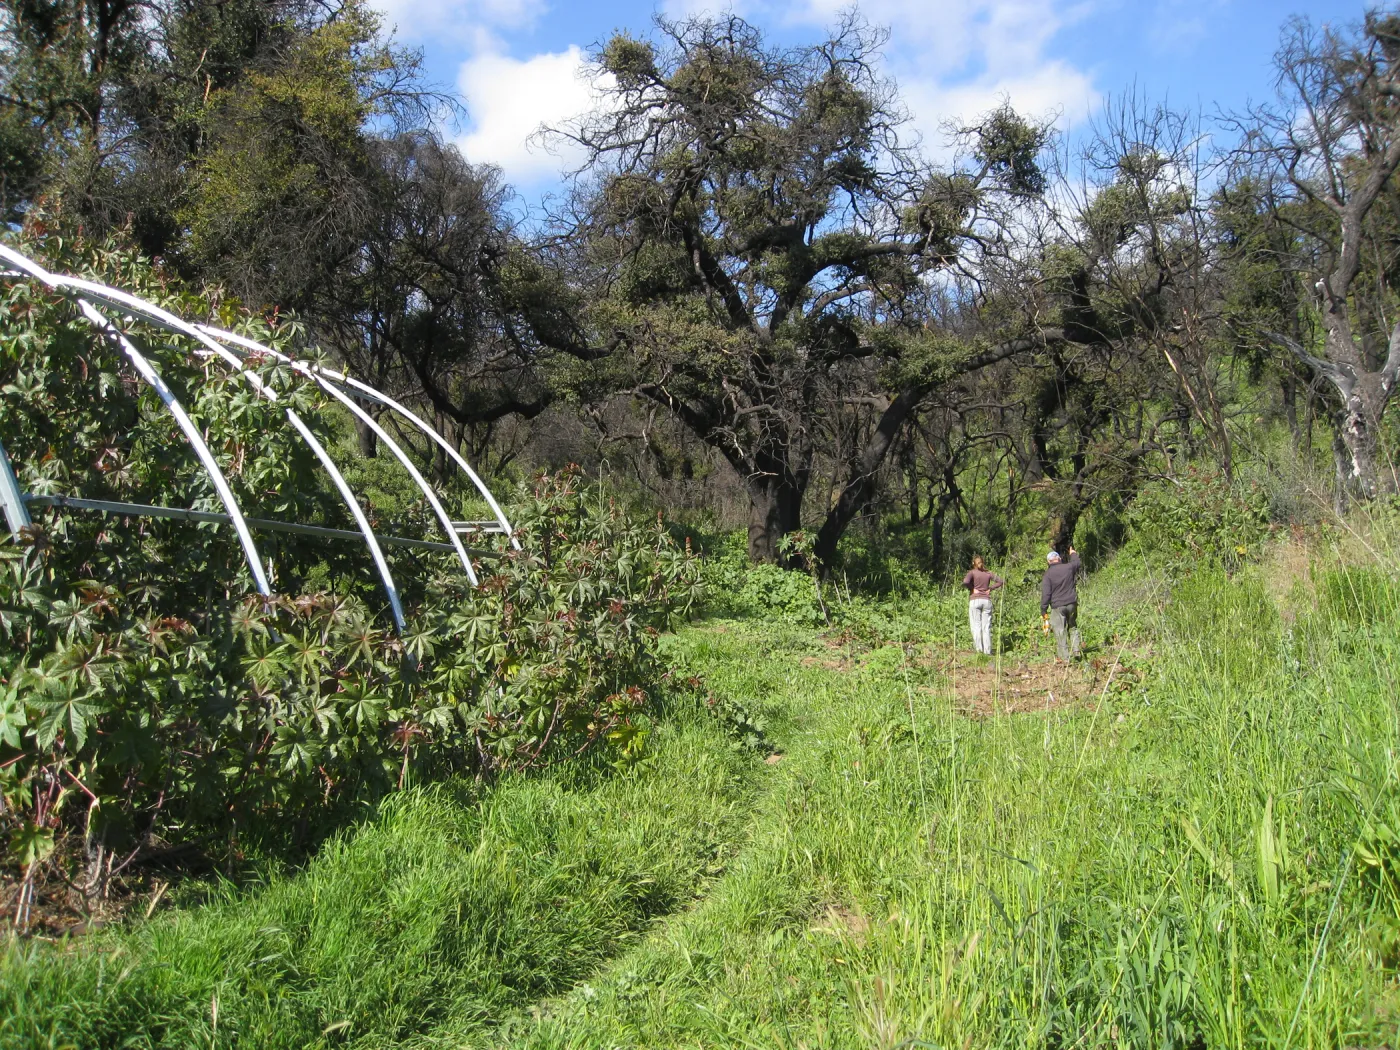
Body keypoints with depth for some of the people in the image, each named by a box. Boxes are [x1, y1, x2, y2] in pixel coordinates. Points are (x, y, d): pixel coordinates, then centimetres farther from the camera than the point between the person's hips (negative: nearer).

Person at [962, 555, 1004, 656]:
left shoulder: (972, 572, 0)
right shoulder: (988, 574, 10)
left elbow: (965, 582, -19)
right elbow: (1002, 581, 7)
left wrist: (972, 588, -2)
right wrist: (990, 588, 6)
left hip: (975, 600, -3)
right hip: (987, 600, 3)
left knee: (976, 626, -1)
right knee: (986, 627, 4)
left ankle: (979, 649, -8)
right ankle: (987, 651, 0)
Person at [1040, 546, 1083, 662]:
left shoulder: (1048, 574, -8)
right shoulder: (1068, 567, 0)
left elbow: (1046, 593, -10)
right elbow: (1077, 563, 25)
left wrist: (1043, 609, -2)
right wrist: (1073, 554, 46)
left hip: (1057, 606, -4)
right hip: (1072, 603, 4)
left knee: (1060, 631, 0)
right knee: (1073, 627, 20)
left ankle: (1065, 657, -1)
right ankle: (1075, 650, 12)